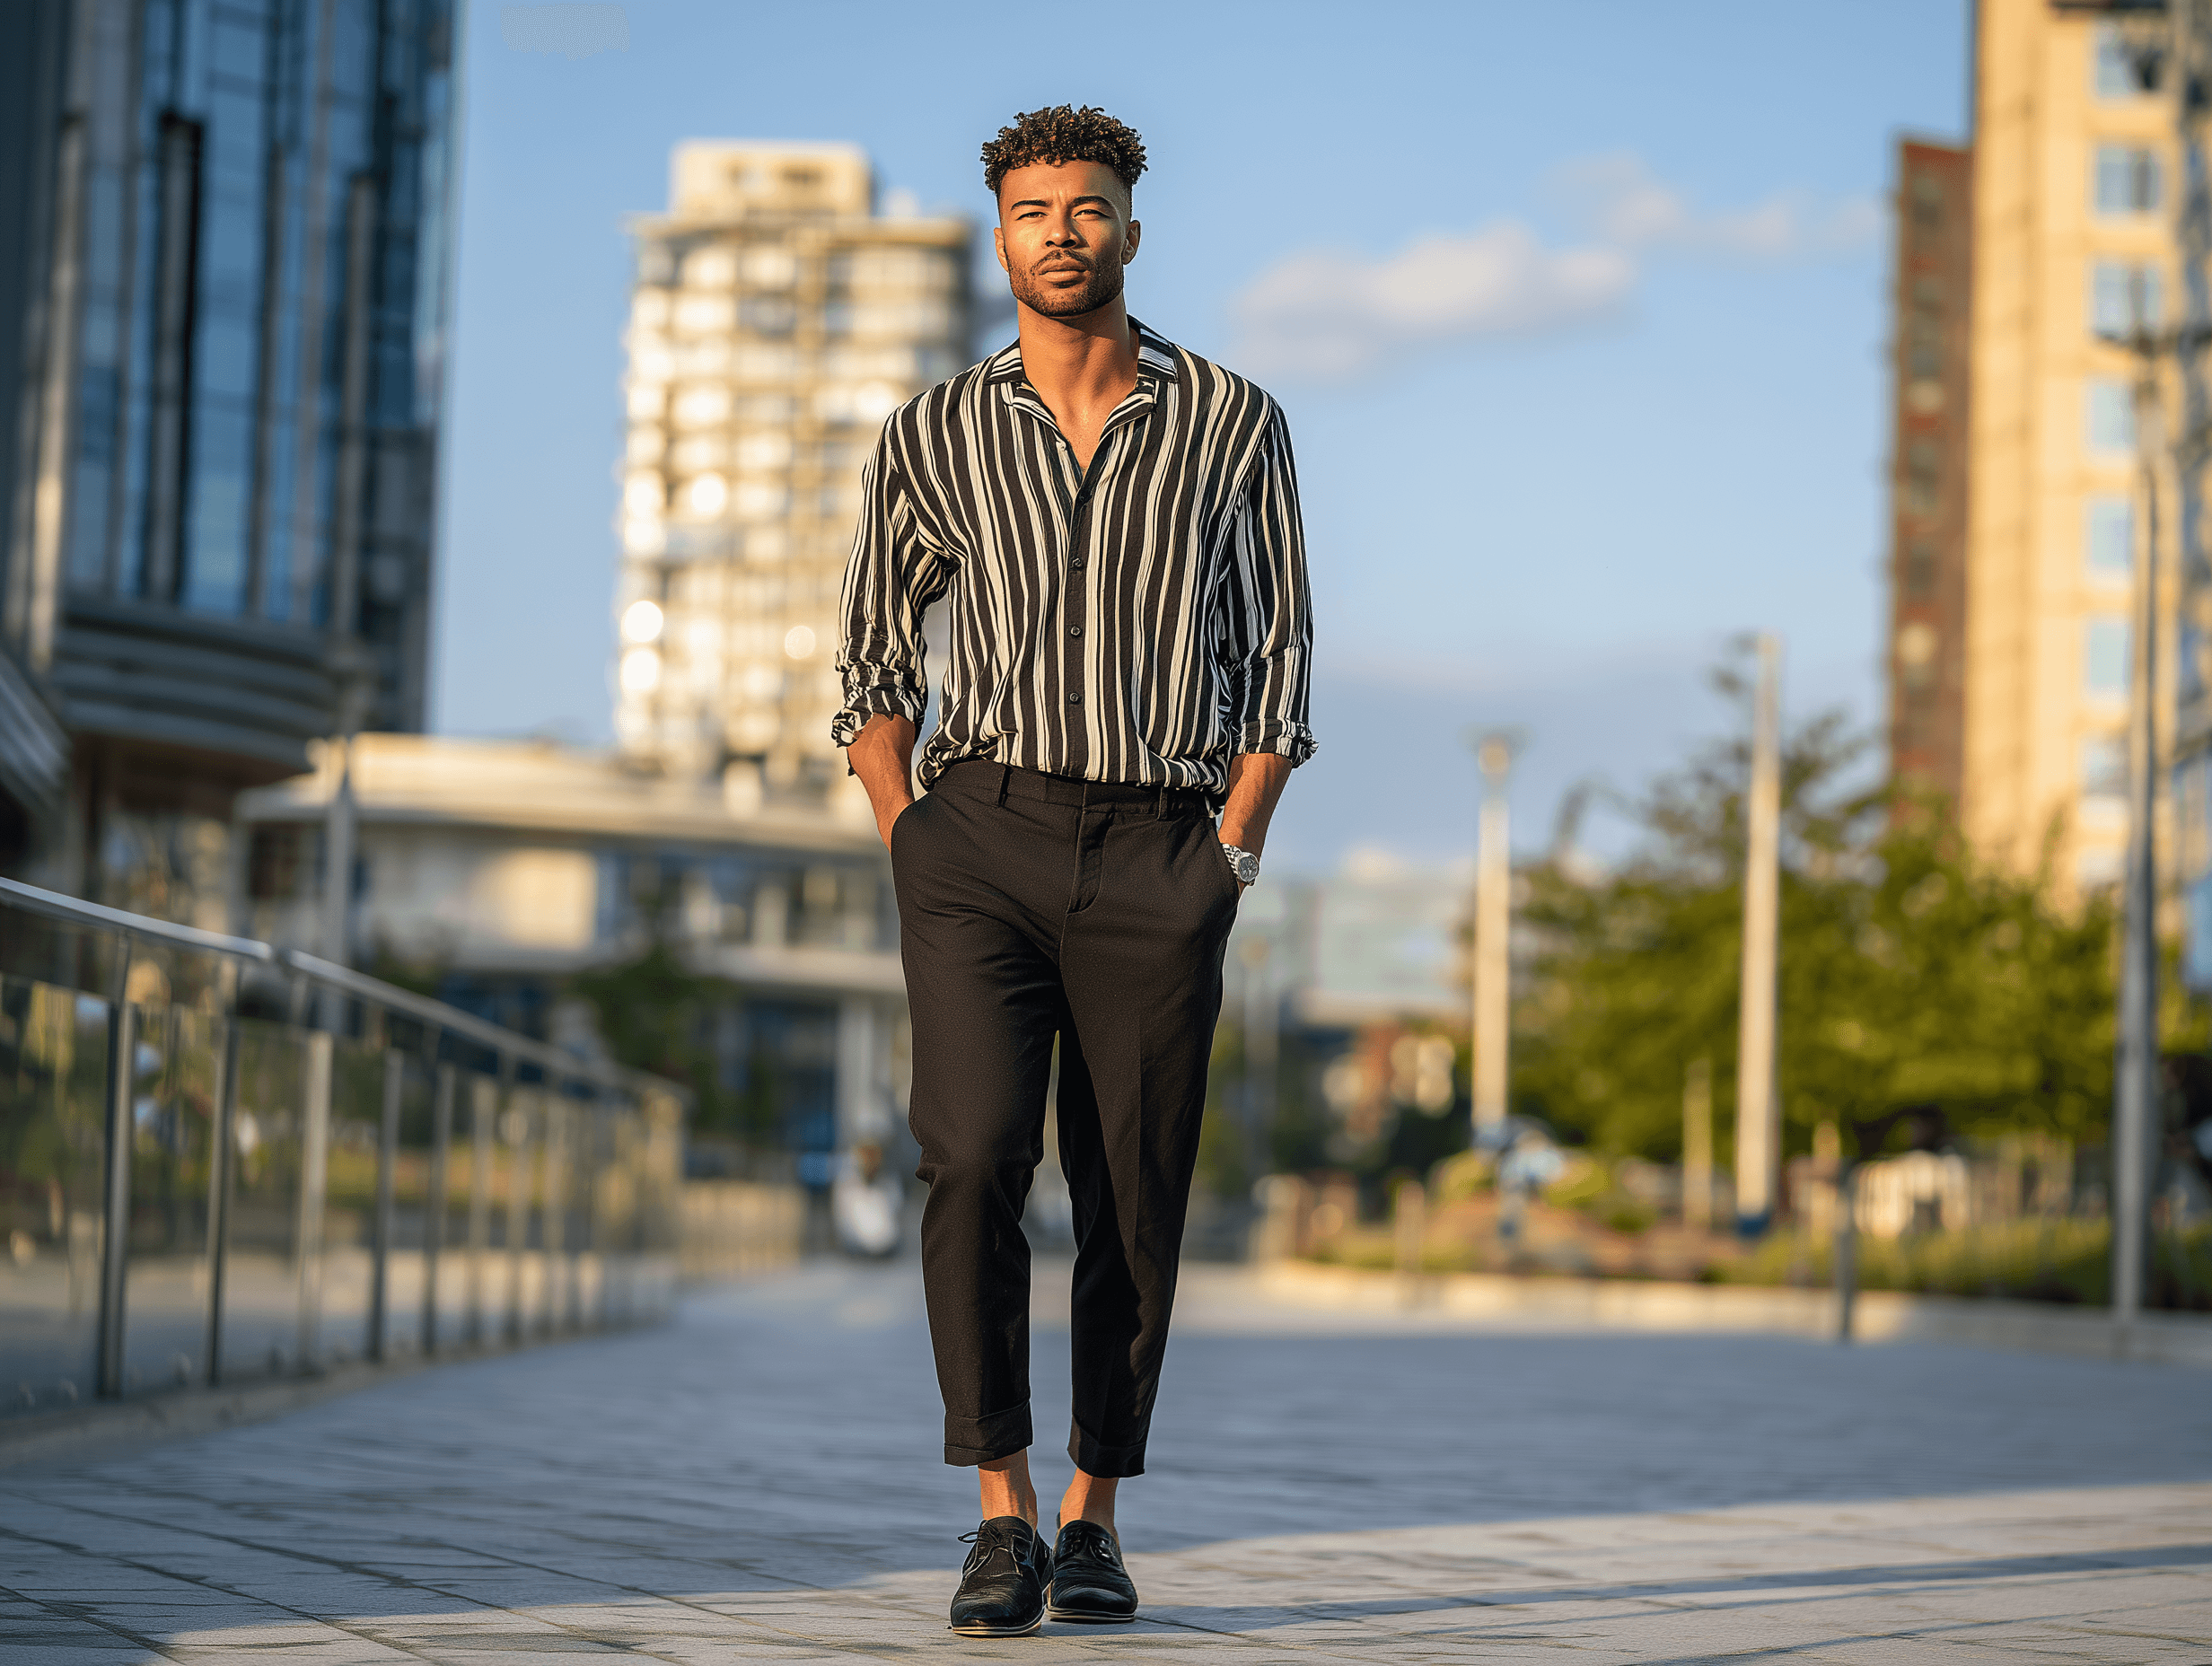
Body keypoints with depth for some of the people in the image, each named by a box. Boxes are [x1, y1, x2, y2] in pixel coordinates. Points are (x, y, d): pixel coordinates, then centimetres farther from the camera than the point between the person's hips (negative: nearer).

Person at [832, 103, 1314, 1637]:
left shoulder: (1234, 425, 6)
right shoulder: (935, 435, 8)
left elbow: (1279, 660, 9)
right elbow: (876, 652, 16)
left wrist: (1236, 843, -2)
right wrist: (905, 840, 4)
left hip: (1163, 855, 0)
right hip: (984, 833, 0)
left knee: (1136, 1197, 1)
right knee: (975, 1161, -16)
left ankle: (1096, 1518, 16)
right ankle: (1005, 1522, -10)